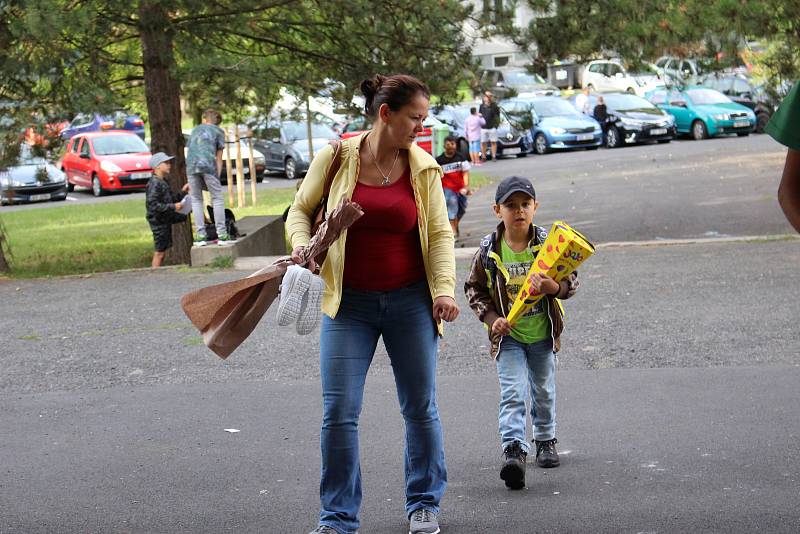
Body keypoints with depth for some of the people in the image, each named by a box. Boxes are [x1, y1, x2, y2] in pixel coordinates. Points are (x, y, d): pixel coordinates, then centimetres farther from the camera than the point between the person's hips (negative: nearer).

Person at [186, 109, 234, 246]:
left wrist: (190, 182, 33)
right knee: (217, 198, 4)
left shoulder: (195, 130, 28)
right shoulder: (218, 131, 17)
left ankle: (200, 235, 4)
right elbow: (218, 157, 11)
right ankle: (222, 235, -2)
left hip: (191, 165, 3)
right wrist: (217, 177, 10)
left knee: (196, 200, 10)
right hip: (208, 164, -3)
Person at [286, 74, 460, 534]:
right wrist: (302, 243, -11)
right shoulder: (336, 157, -4)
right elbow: (301, 210, 9)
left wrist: (445, 287, -11)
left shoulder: (424, 168, 1)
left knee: (421, 407, 9)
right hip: (349, 302, -1)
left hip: (410, 301, 1)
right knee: (339, 413, -4)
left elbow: (440, 233, 3)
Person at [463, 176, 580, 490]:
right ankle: (514, 451, -22)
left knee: (544, 392, 19)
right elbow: (474, 288, 1)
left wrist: (554, 287, -30)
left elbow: (572, 281, -7)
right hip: (508, 335, -2)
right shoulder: (488, 251, -10)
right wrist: (491, 317, -12)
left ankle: (545, 440, 39)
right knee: (513, 394, -14)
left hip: (543, 334, 2)